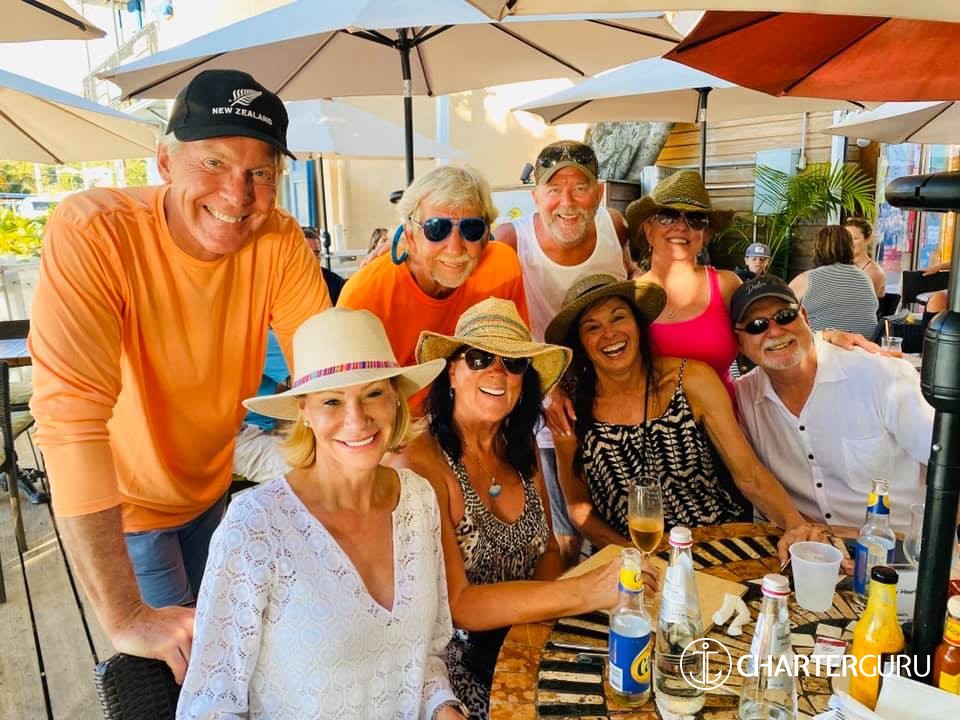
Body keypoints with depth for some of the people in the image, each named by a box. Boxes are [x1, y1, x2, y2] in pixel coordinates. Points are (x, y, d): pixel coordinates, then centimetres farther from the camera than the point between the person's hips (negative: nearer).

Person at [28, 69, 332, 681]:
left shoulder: (279, 240, -18)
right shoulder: (92, 233, -30)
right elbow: (72, 413, -36)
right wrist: (125, 617, -39)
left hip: (211, 488, 5)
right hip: (121, 502, -4)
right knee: (176, 668, 9)